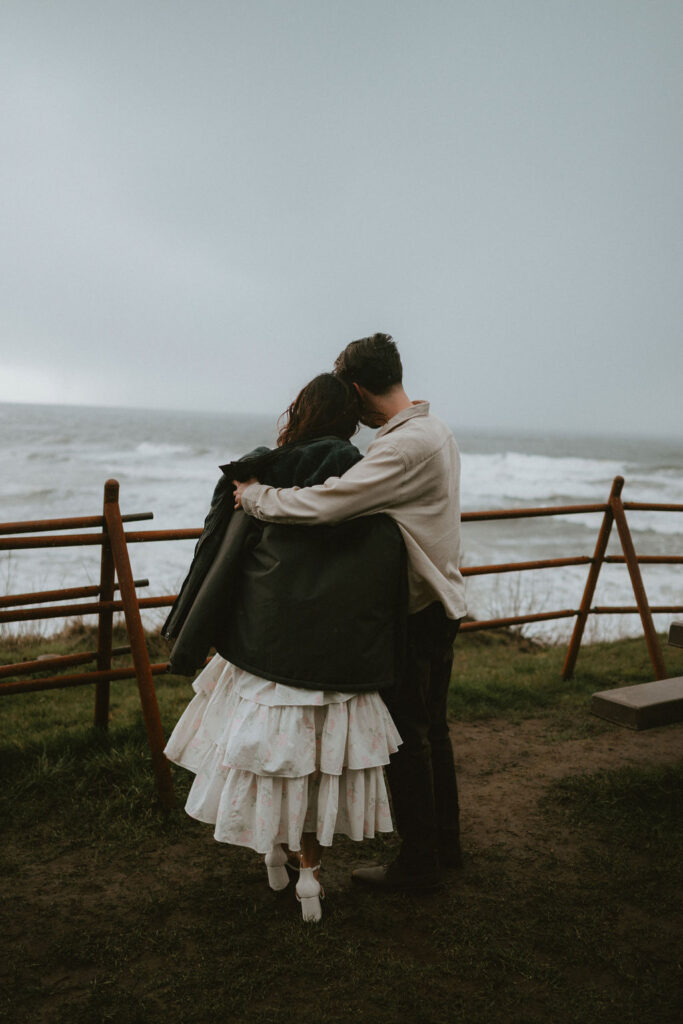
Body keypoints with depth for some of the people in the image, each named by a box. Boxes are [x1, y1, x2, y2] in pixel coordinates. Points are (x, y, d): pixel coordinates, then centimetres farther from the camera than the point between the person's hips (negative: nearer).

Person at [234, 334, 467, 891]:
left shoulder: (404, 447, -26)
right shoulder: (436, 430, 7)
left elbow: (322, 504, -33)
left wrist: (256, 496, -19)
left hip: (412, 614, -10)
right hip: (441, 604, 10)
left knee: (405, 739, 5)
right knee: (431, 730, 21)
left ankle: (418, 862, 20)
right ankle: (445, 843, 36)